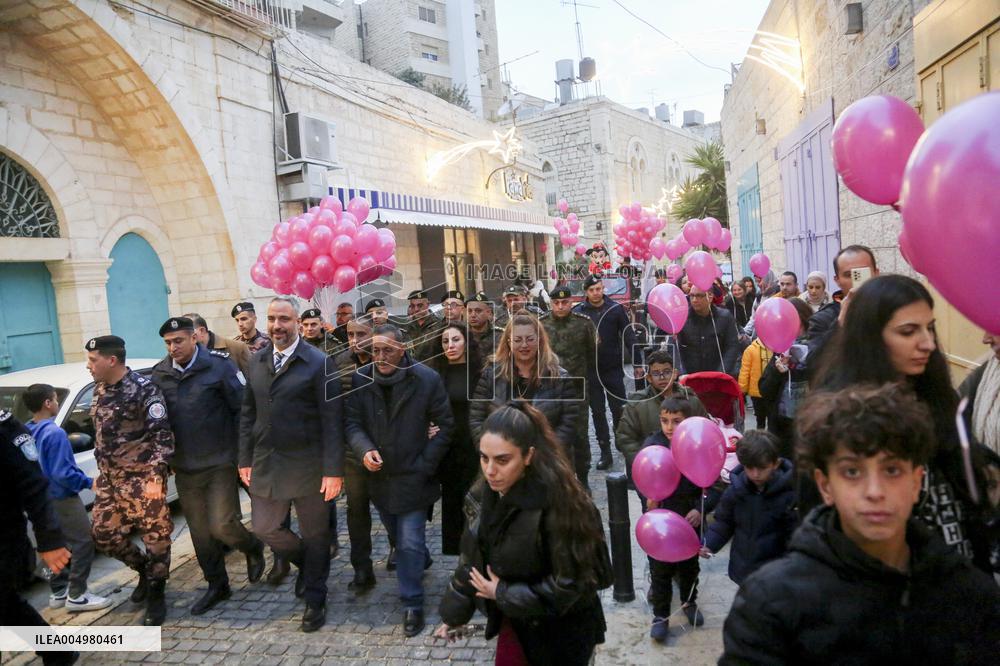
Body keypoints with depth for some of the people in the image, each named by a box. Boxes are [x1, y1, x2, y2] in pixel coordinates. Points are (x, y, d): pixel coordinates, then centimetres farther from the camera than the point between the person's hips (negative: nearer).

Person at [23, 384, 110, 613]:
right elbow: (62, 474, -25)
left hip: (46, 498, 9)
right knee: (83, 542, -2)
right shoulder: (55, 433, -23)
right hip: (62, 497, -9)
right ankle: (77, 596, 0)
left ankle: (59, 591, 25)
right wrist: (89, 482, -14)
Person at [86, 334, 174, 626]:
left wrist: (155, 477, -23)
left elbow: (163, 435, -17)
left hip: (142, 479, -8)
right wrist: (101, 474, 22)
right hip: (110, 479, 8)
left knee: (155, 537, 1)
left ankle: (155, 597, 17)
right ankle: (145, 570, 33)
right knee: (103, 534, 10)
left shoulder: (143, 389, -15)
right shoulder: (99, 389, 9)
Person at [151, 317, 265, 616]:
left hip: (220, 463, -4)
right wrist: (164, 459, 8)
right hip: (184, 468, 5)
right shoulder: (159, 374, 2)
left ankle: (253, 548, 26)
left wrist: (242, 454, -10)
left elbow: (242, 410, -9)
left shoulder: (219, 365, -10)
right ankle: (217, 585, 29)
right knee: (200, 531, 12)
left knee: (222, 525, -7)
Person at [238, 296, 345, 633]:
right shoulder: (257, 361, 6)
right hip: (266, 464, 5)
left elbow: (332, 421, -13)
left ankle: (314, 599, 29)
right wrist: (245, 459, 7)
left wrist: (333, 470, -15)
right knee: (264, 528, 12)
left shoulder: (319, 363, -11)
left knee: (315, 535, 8)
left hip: (308, 466, -5)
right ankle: (308, 563, 41)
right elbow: (248, 413, 11)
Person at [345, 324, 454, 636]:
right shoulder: (360, 379, -5)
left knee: (410, 543, -4)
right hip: (378, 474, 4)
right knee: (397, 535, 23)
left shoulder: (427, 379, -12)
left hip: (412, 476, -4)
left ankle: (412, 603, 13)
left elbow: (445, 424, -5)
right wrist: (364, 450, -23)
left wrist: (426, 464, -11)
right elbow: (353, 422, -3)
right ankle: (421, 561, 51)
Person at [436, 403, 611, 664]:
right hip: (514, 621, 6)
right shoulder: (486, 494, -8)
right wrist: (454, 613, 9)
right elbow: (473, 558, 5)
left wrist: (503, 594, -18)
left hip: (562, 633, -5)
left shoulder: (556, 502, -29)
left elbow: (570, 583, -24)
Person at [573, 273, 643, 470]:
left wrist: (637, 363, -1)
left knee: (619, 409, 6)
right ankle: (605, 452, 16)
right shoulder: (578, 312, -2)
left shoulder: (616, 309, -2)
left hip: (613, 369, 0)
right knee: (598, 412, 7)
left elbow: (629, 337, 0)